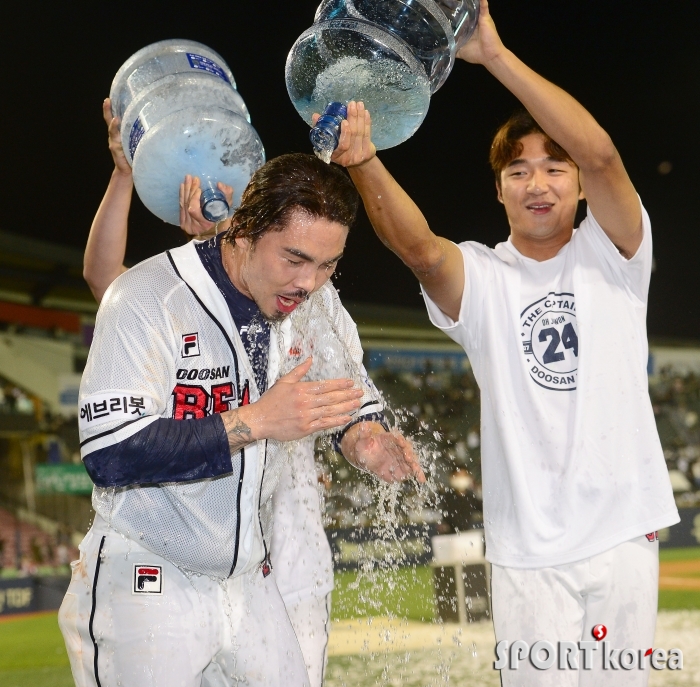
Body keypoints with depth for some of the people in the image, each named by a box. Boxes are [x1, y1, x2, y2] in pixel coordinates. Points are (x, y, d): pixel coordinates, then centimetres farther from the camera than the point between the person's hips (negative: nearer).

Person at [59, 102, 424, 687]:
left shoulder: (315, 301, 0)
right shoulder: (147, 299, -20)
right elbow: (111, 455, -27)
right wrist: (257, 421, -29)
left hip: (250, 583, 6)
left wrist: (364, 437, -8)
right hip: (144, 588, -6)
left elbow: (352, 392, 16)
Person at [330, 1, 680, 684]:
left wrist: (495, 55, -22)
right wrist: (364, 164, -40)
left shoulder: (611, 255, 1)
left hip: (625, 530, 1)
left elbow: (601, 154, -17)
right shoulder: (479, 278, 1)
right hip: (529, 547, 0)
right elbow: (418, 247, -21)